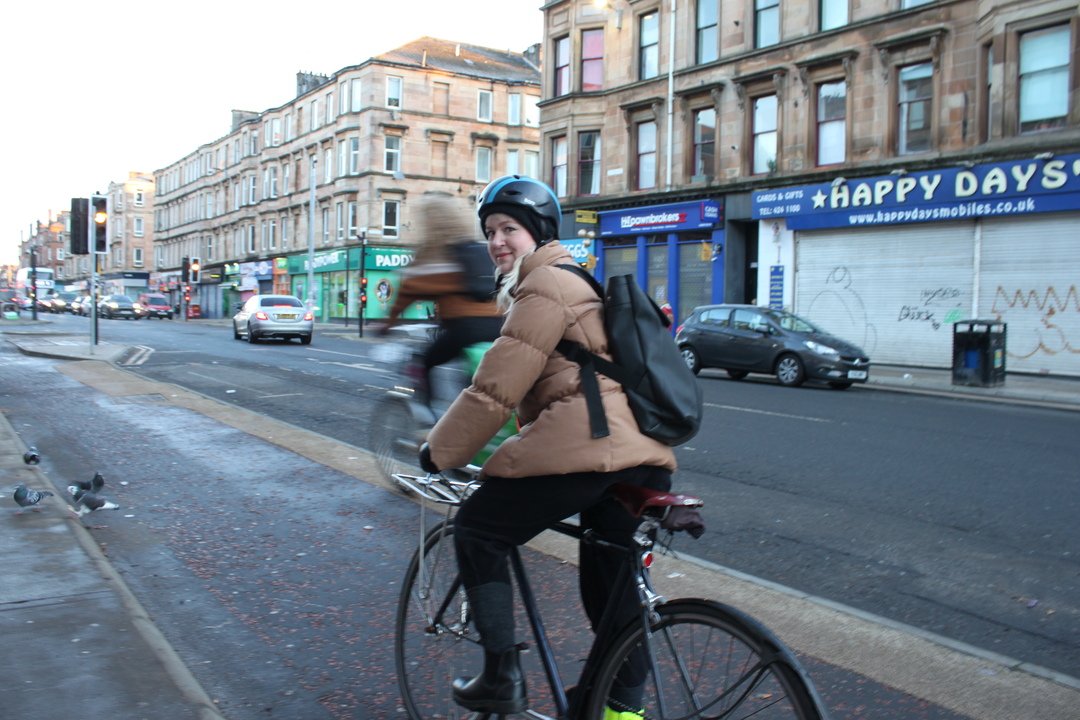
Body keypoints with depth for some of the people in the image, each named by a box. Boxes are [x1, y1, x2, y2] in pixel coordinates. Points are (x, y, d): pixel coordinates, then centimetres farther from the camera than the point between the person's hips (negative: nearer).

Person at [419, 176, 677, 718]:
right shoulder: (573, 283, 27)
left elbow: (495, 390, -9)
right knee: (611, 588, 19)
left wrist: (439, 452, 3)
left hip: (584, 448, -10)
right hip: (642, 454, 10)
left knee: (476, 531, 7)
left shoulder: (544, 287, -4)